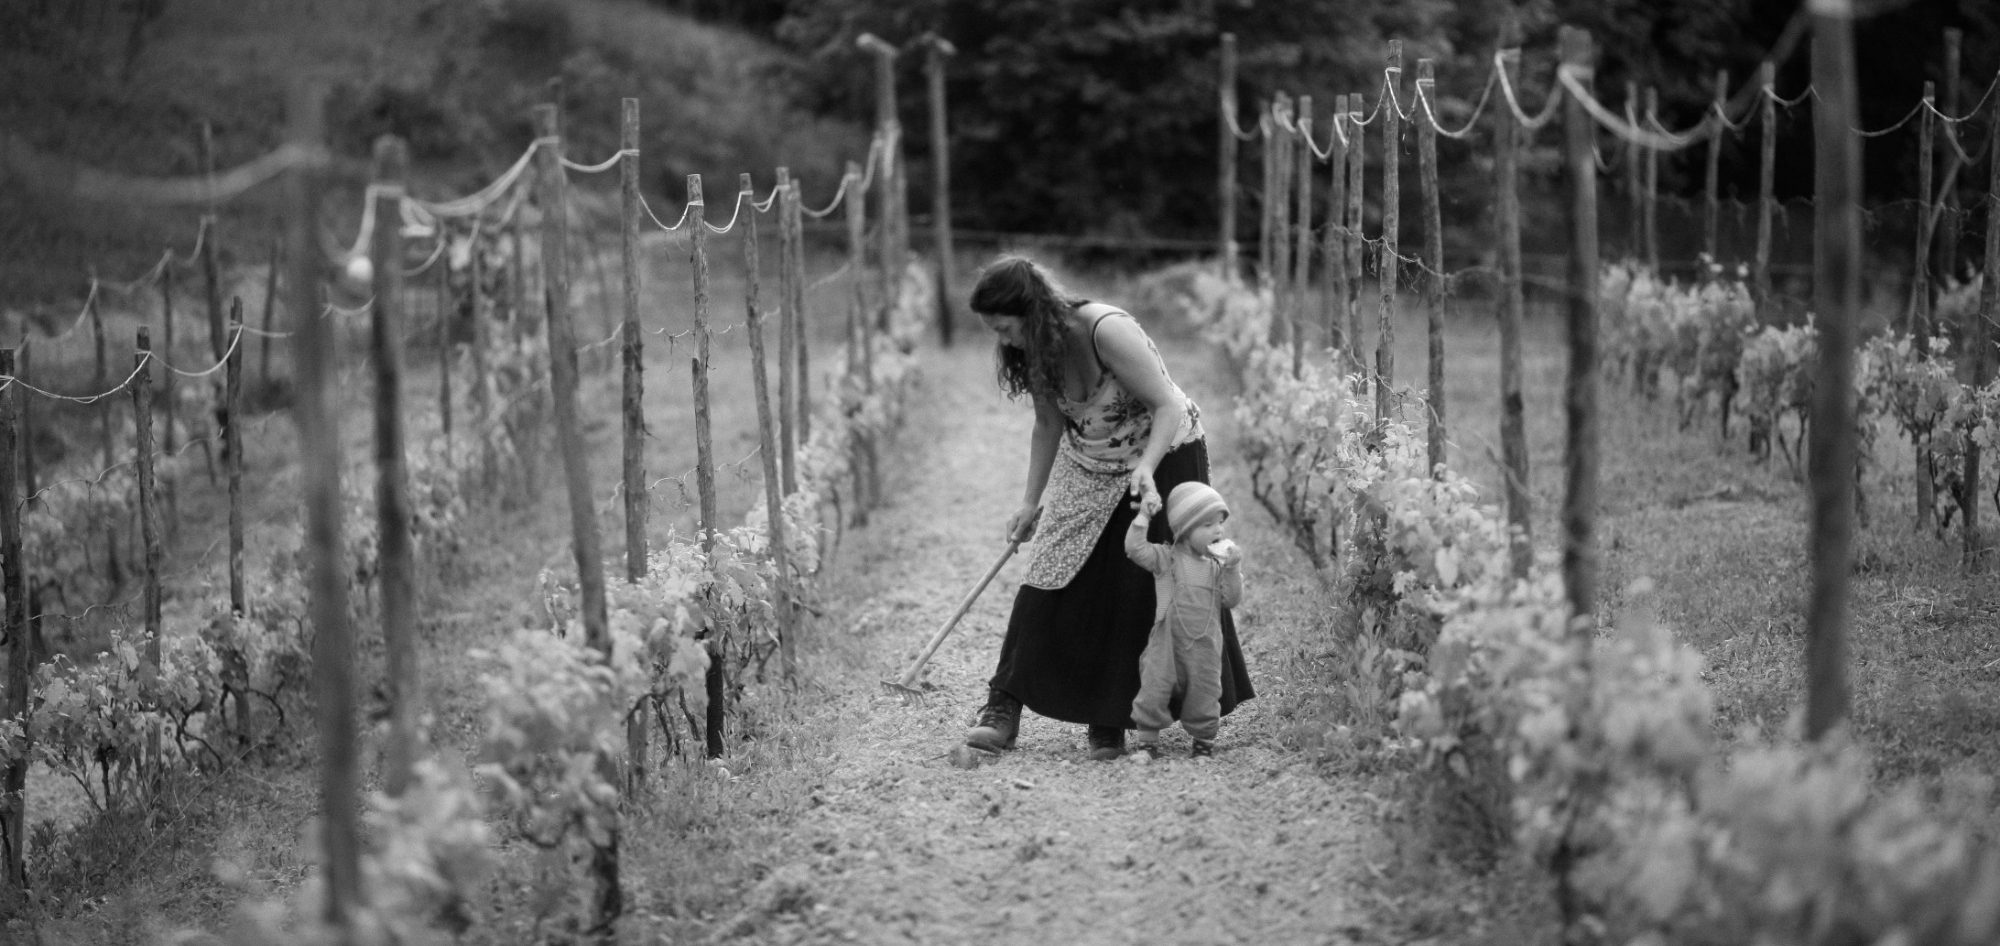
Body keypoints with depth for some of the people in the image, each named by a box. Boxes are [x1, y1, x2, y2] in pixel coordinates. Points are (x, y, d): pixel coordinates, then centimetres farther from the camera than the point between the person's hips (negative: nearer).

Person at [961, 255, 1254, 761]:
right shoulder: (1037, 349, -9)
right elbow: (1048, 425, 4)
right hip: (1090, 473, 5)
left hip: (1163, 455, -5)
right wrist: (1030, 501, 5)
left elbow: (1169, 406, -28)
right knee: (1053, 578, -5)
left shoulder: (1107, 330, -30)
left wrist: (1146, 468, -41)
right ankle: (1004, 708, -7)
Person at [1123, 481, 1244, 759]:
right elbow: (1135, 549, -13)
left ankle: (1203, 738, 24)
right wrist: (1143, 518, -15)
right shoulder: (1166, 558, -2)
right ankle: (1146, 737, 7)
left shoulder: (1216, 566, 6)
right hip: (1167, 642, -2)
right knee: (1154, 687, -6)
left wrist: (1232, 569, -10)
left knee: (1204, 694, 6)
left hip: (1204, 645, 2)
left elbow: (1231, 600, 1)